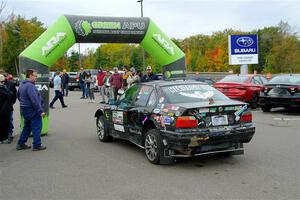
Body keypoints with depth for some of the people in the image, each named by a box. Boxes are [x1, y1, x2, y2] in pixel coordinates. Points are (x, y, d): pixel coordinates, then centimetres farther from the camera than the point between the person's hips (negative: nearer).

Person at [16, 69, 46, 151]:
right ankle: (37, 145, 4)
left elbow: (18, 96, 24)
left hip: (24, 110, 10)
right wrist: (41, 111, -24)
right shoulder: (30, 86, -22)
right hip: (32, 110, -10)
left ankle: (20, 144, 23)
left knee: (27, 127, 19)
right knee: (37, 127, -1)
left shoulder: (22, 84, 10)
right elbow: (34, 100, -27)